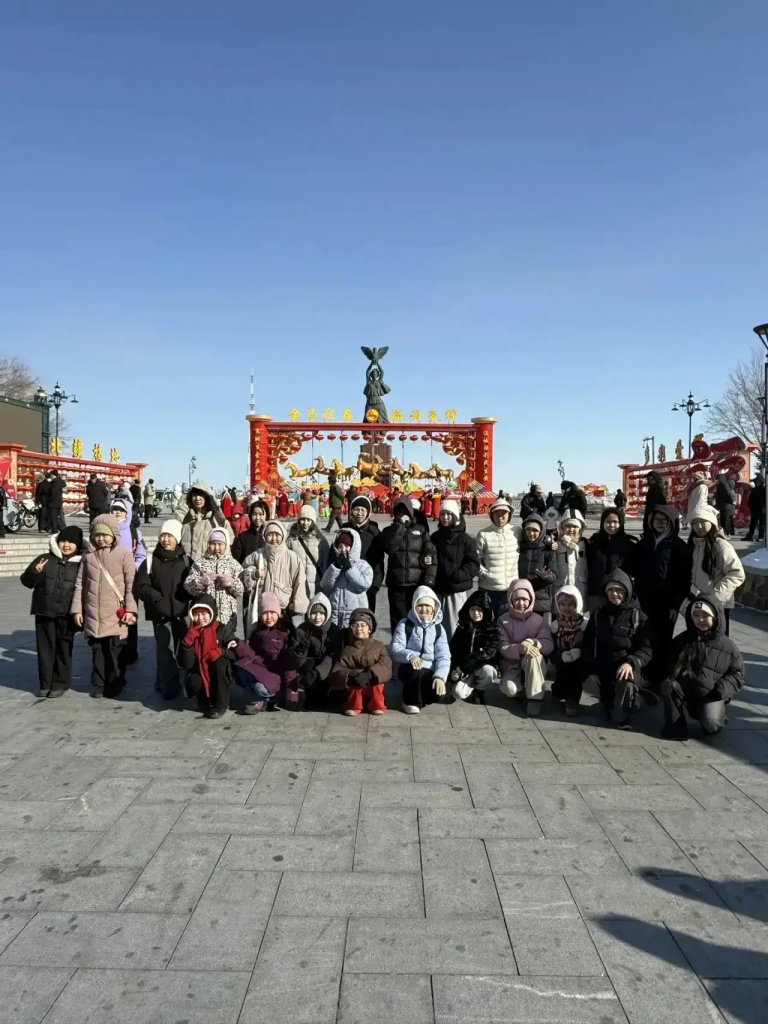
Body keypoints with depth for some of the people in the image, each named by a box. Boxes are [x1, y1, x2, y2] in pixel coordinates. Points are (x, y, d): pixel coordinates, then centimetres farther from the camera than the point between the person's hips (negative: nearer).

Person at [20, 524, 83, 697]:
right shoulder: (45, 559, 3)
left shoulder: (80, 564, 2)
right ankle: (45, 683, 18)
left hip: (66, 615, -1)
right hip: (44, 612, 1)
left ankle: (60, 683, 16)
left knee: (63, 649, 5)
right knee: (45, 648, 8)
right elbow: (26, 581, 5)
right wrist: (35, 572, -17)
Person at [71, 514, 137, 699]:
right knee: (97, 649, 11)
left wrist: (130, 609, -11)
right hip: (93, 614, 4)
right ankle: (98, 683, 22)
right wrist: (77, 609, 8)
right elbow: (80, 584, 11)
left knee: (115, 651, 4)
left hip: (116, 614, -3)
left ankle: (115, 684, 17)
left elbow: (131, 584, -6)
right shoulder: (88, 556, 9)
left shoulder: (124, 554, -4)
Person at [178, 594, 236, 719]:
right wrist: (188, 641, -22)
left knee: (220, 661, -33)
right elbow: (185, 664, -12)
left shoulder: (223, 630, -10)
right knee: (192, 684, -32)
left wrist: (219, 651, -30)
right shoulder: (190, 633, -5)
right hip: (199, 673, 1)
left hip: (221, 677, -1)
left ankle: (221, 705, -17)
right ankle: (206, 701, 6)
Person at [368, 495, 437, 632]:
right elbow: (389, 548, -14)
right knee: (398, 620, 5)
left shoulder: (421, 530, 4)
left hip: (417, 584, -1)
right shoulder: (389, 531, 6)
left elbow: (431, 555, 0)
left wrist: (429, 579, -9)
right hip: (396, 584, 1)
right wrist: (399, 526, -14)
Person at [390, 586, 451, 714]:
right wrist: (410, 655, -31)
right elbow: (394, 649, -10)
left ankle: (418, 696, 10)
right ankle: (411, 700, -7)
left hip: (430, 671, 2)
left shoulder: (438, 628, 6)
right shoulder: (405, 624, -1)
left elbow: (444, 656, -2)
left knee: (439, 694, -26)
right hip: (409, 668, -2)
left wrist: (440, 676, -21)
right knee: (416, 669, -37)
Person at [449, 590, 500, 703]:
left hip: (485, 666, -1)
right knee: (457, 693, -25)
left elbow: (487, 652, -20)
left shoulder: (492, 629, -9)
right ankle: (473, 686, 11)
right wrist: (455, 669, -16)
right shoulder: (462, 628, 1)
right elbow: (453, 650, 2)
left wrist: (464, 666, -27)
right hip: (465, 670, 1)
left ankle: (479, 691, -3)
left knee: (487, 670, -37)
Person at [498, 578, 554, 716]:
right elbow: (503, 648, -13)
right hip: (511, 665, 0)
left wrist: (534, 643, -33)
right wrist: (520, 648, -34)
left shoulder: (539, 620, -2)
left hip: (534, 665, 0)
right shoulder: (503, 620, -4)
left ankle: (535, 697, -24)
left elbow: (549, 645, -11)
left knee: (533, 655, -36)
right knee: (510, 689, -31)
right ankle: (525, 687, 5)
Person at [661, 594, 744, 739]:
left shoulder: (728, 646, -4)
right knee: (670, 685, -29)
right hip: (685, 691, 2)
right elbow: (670, 662, 14)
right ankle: (675, 727, -15)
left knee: (711, 723, -29)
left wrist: (722, 691, -14)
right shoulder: (682, 640, 3)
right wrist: (674, 675, -9)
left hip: (712, 696, -2)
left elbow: (737, 673, 2)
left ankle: (716, 716, 10)